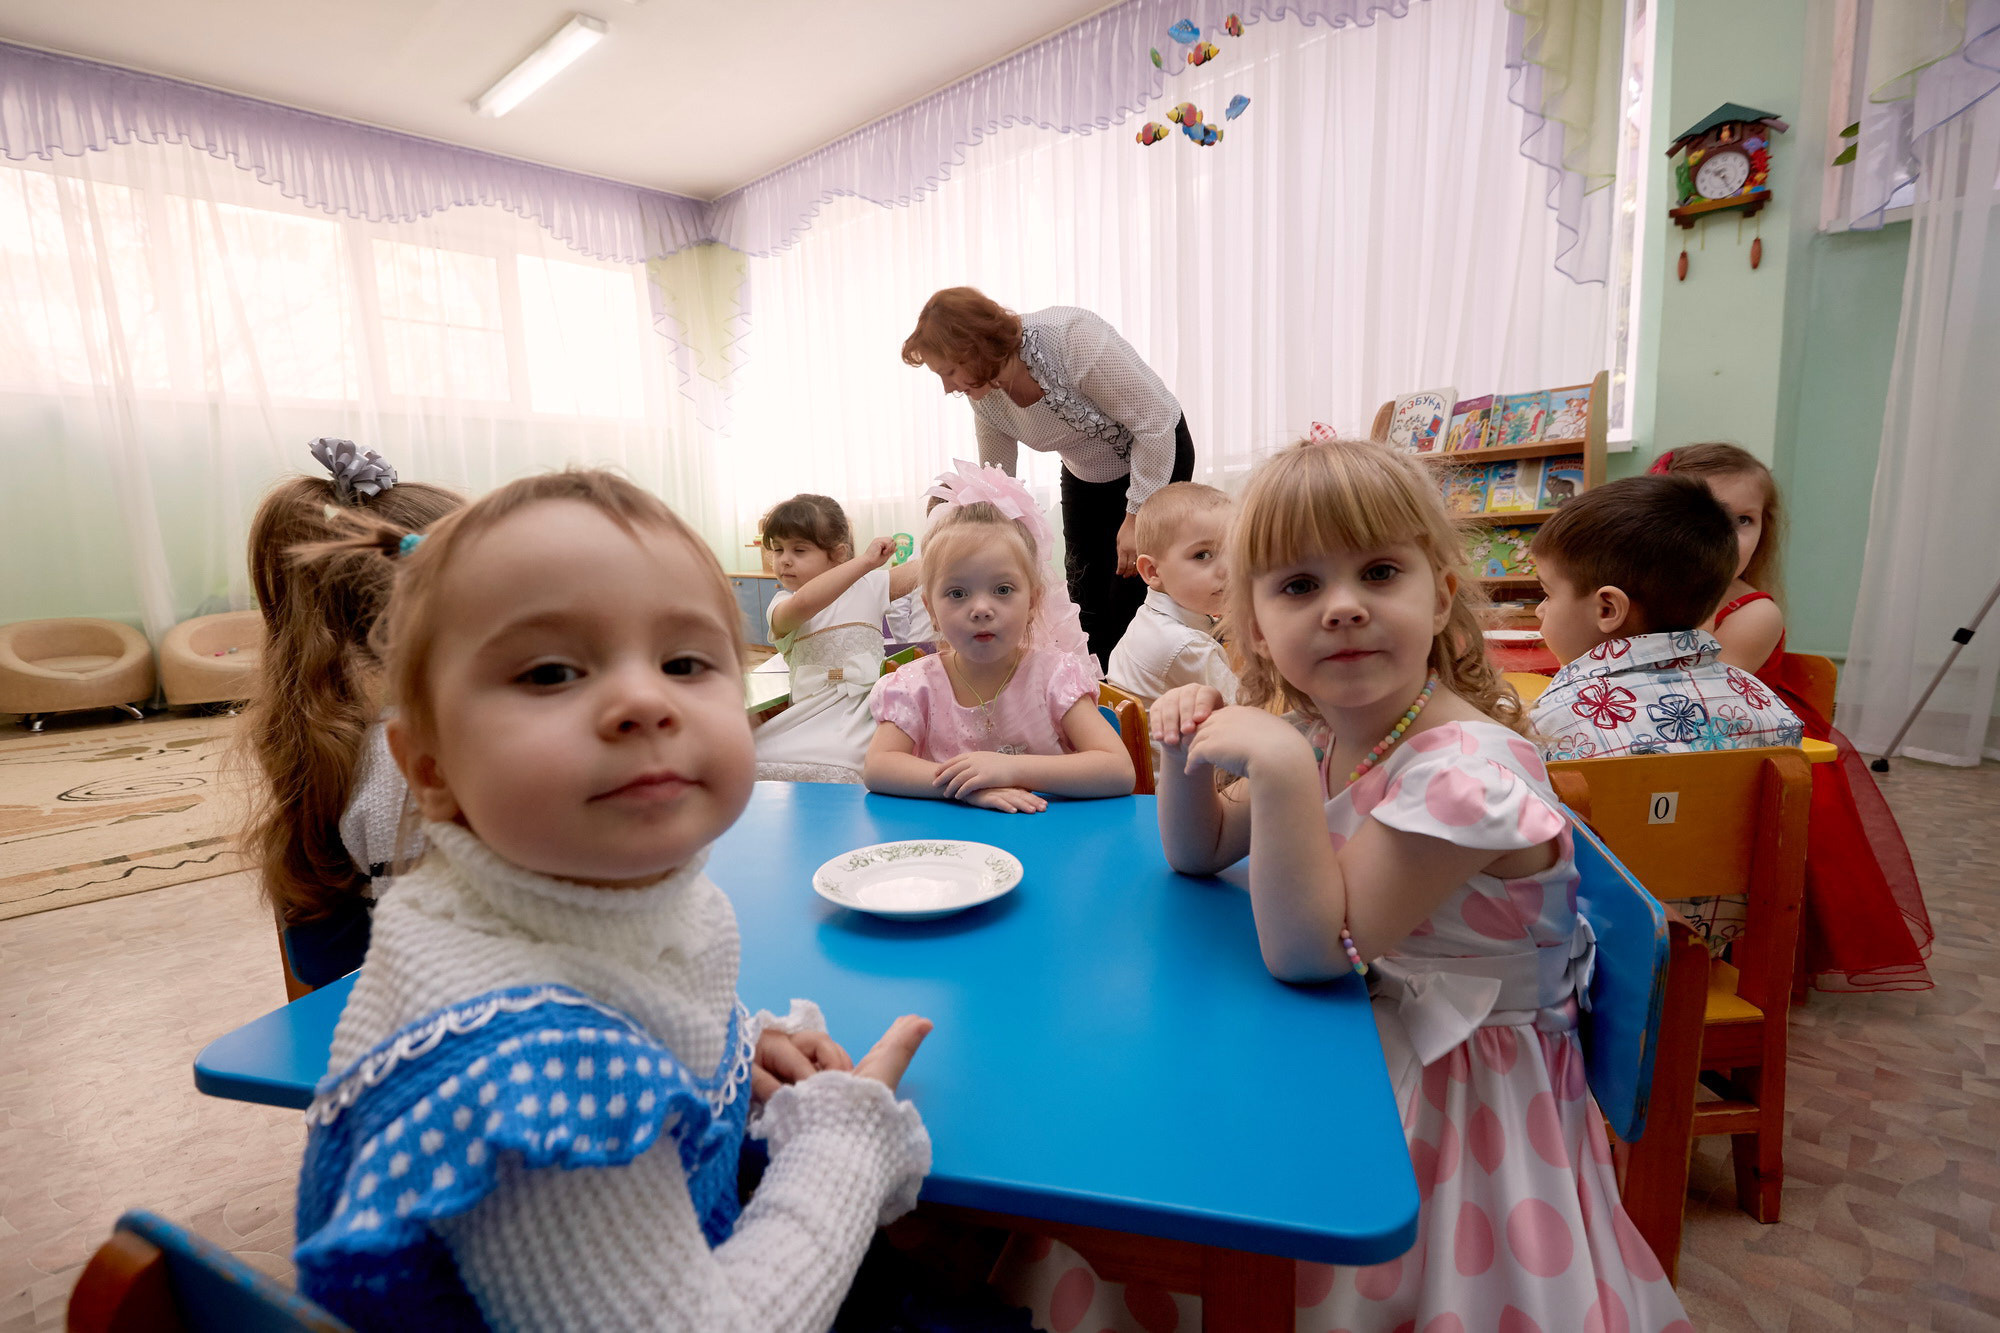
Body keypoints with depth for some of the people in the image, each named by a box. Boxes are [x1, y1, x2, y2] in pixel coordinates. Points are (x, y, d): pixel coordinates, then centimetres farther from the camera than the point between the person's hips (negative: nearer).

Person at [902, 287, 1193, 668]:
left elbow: (1155, 423, -29)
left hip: (1159, 455, -6)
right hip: (1085, 475, 6)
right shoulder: (985, 397, -14)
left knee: (1129, 597, -10)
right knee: (1086, 594, 5)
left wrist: (1137, 516, -27)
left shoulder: (1074, 338, -35)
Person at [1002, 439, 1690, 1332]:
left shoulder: (1466, 771, -30)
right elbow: (1200, 855, 4)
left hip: (1448, 1083, -6)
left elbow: (1309, 952, -29)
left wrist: (1279, 767, -39)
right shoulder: (1321, 734, -6)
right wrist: (1189, 754, -15)